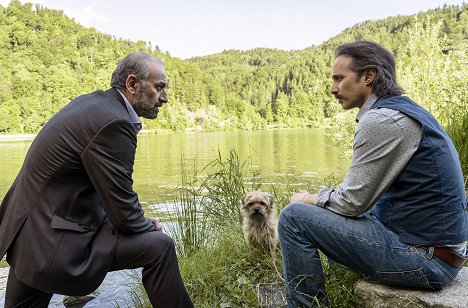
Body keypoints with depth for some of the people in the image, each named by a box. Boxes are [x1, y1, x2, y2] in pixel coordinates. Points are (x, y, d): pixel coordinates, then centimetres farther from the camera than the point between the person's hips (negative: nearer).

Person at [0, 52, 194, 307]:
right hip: (54, 245, -10)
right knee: (159, 247, -7)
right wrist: (148, 225, 1)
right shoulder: (114, 123, -23)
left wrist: (139, 220, 9)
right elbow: (123, 215, -20)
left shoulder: (93, 101, 7)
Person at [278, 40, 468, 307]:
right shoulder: (405, 109, 12)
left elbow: (352, 202, -17)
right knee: (329, 210, 24)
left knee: (294, 218, -12)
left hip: (423, 258, -10)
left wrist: (310, 200, 1)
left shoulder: (380, 120, -19)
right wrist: (318, 199, 11)